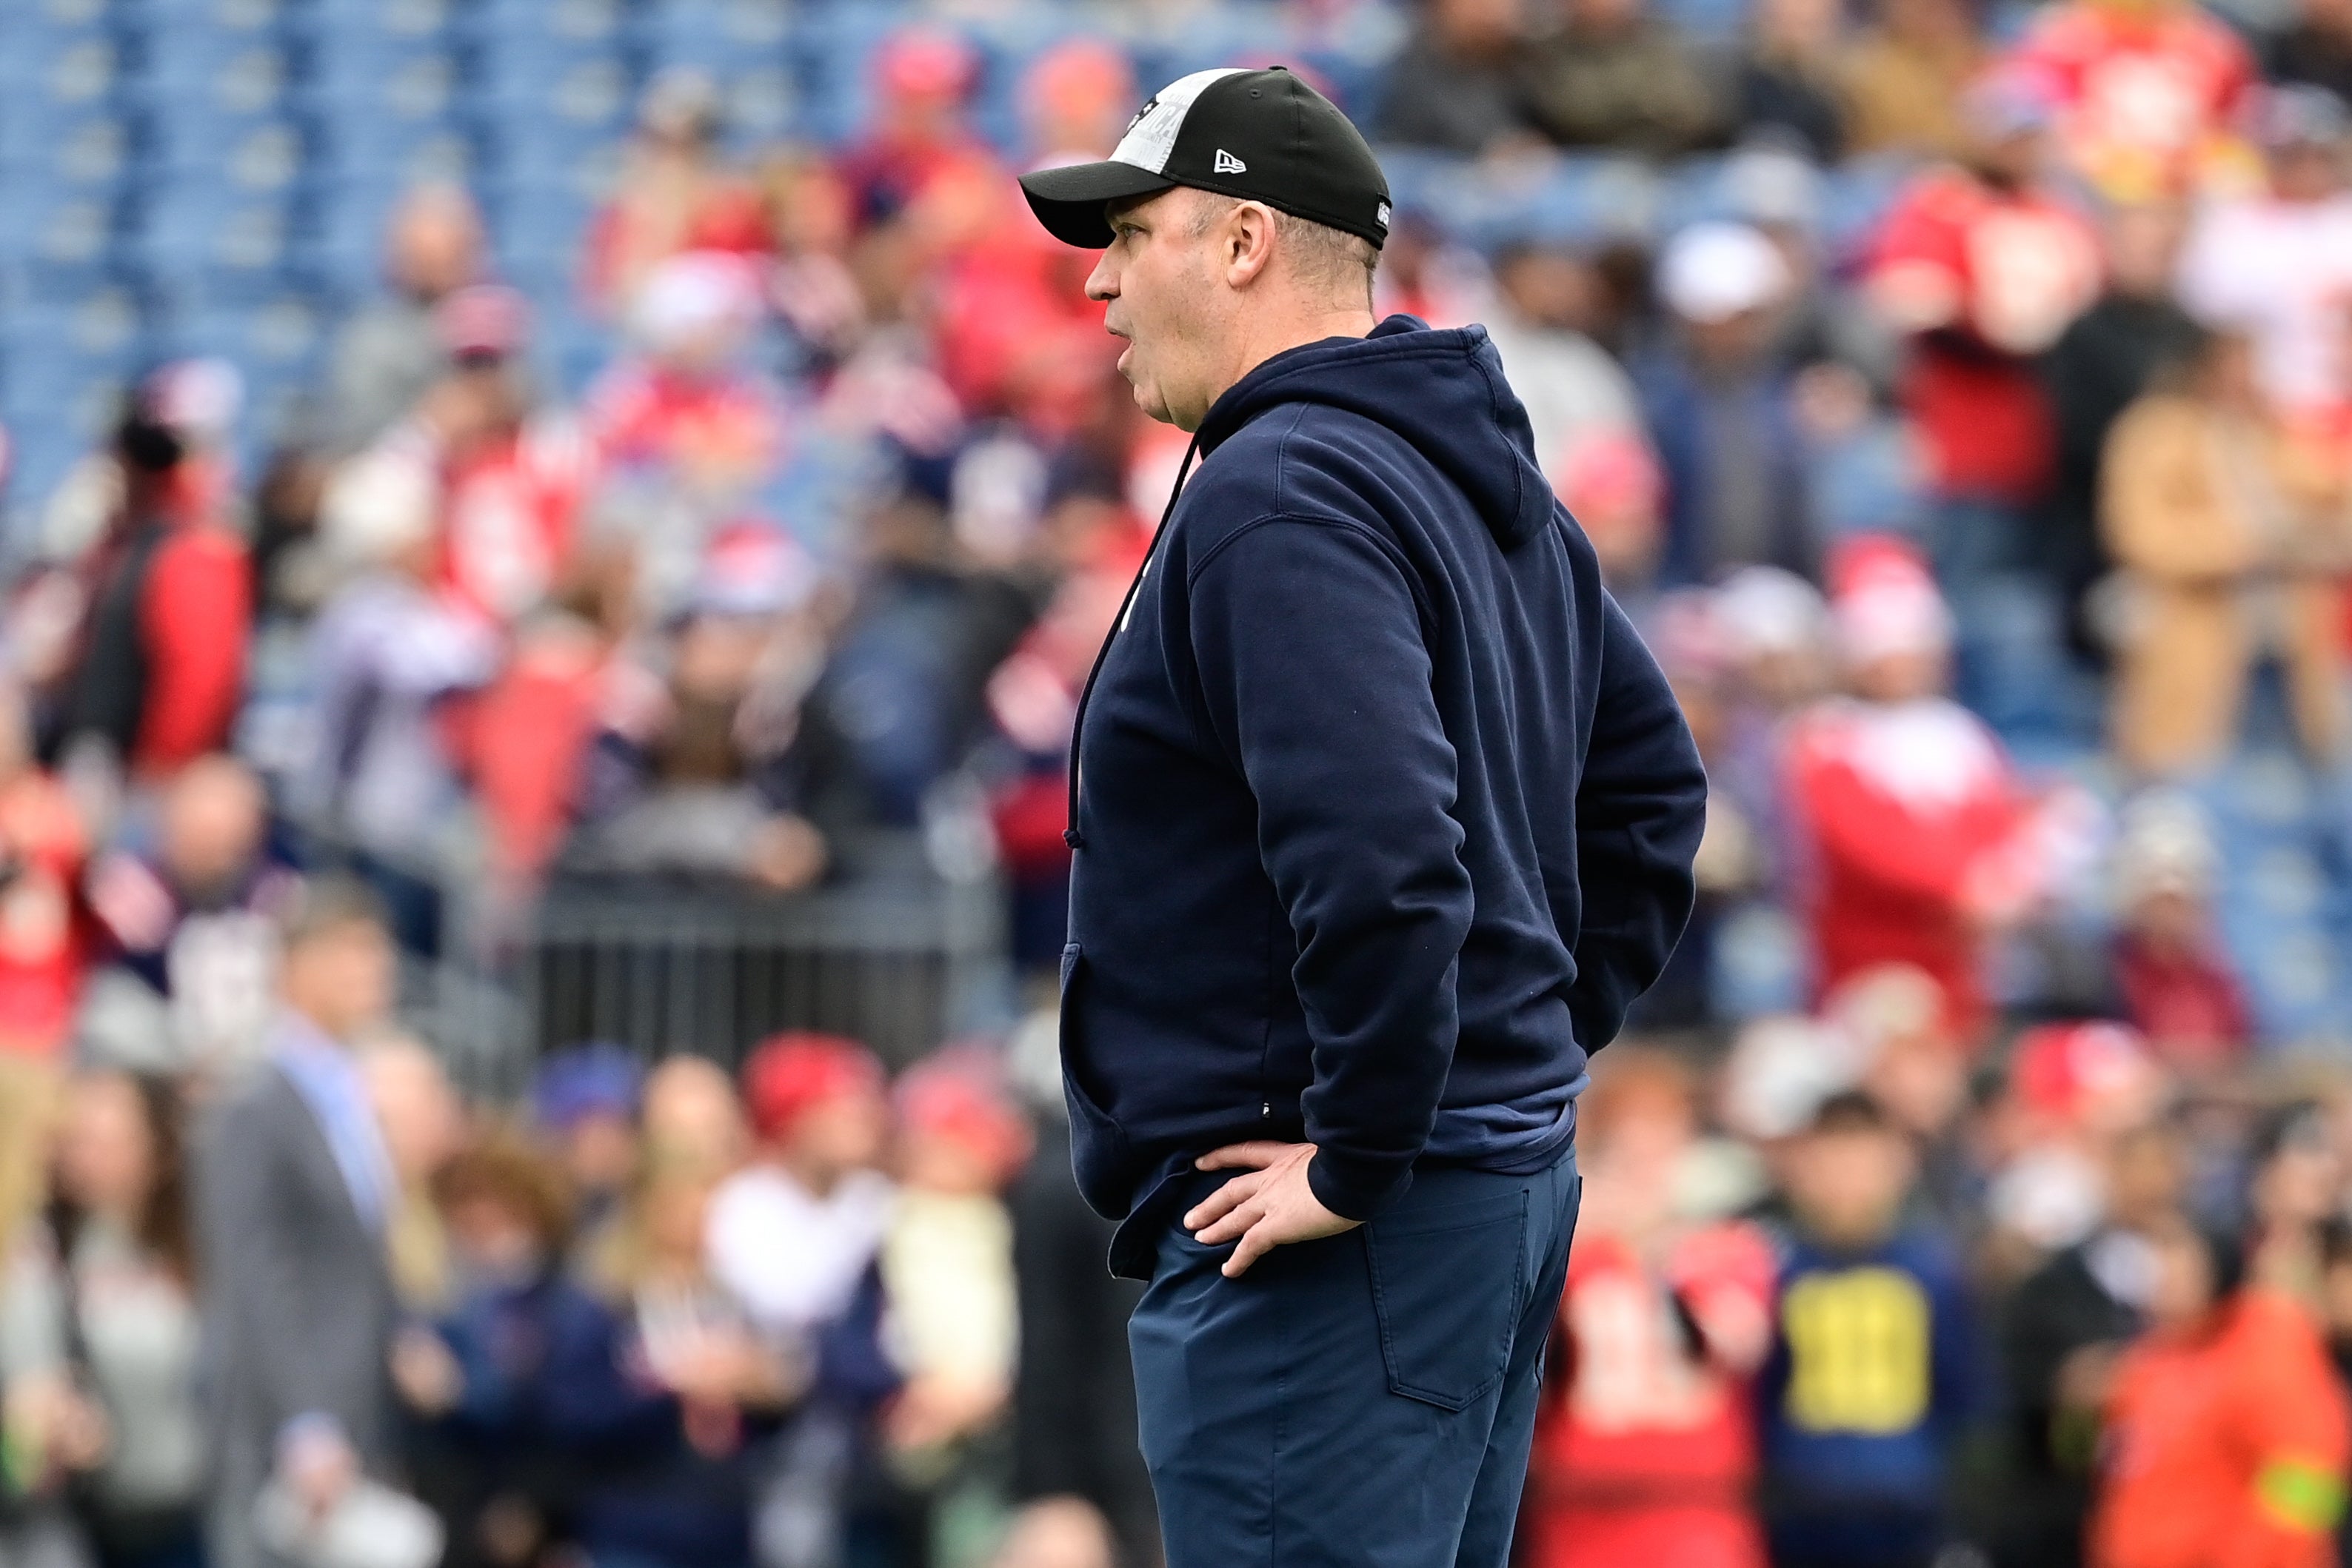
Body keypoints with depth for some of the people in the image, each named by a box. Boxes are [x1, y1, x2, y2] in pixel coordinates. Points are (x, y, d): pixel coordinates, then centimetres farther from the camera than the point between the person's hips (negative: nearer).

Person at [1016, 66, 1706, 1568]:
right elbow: (1652, 783, 25)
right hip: (1512, 1186, 11)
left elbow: (1378, 851, -28)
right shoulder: (1505, 493, 17)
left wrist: (1357, 1160, -20)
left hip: (1329, 1236, -11)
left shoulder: (1276, 498, -16)